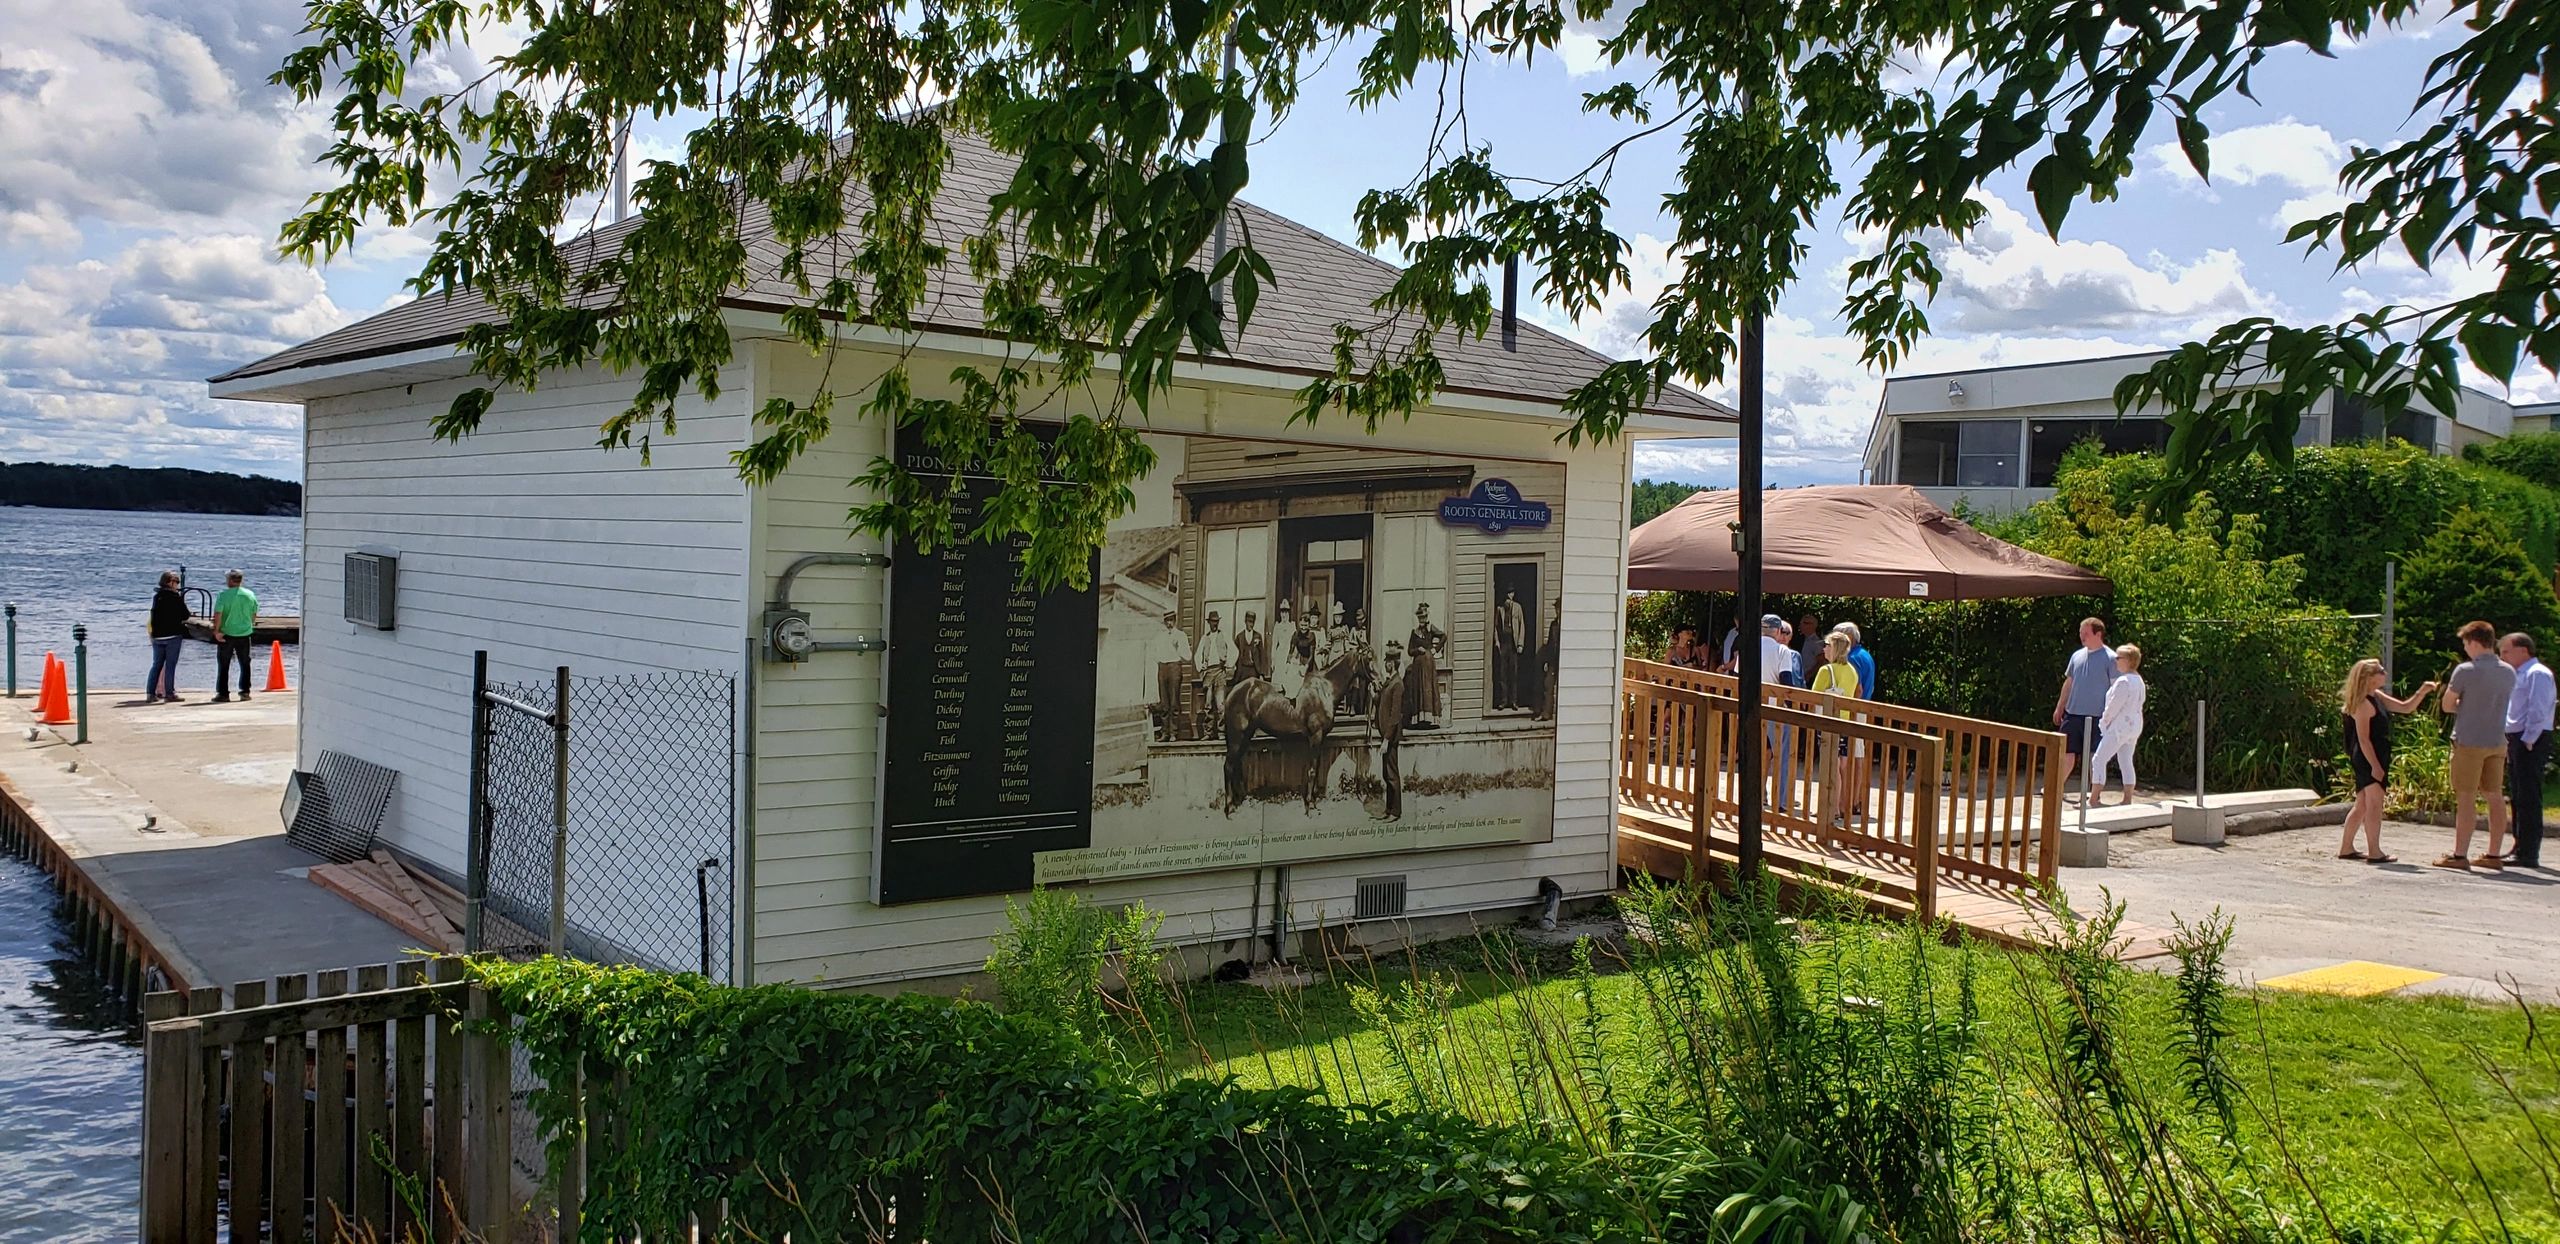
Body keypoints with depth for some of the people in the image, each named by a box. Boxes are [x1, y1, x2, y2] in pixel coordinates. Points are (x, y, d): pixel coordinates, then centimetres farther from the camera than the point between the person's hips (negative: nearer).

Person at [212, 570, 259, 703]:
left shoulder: (223, 595, -11)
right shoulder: (250, 594, 2)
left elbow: (217, 615, -17)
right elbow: (254, 615, 9)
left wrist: (216, 631, -9)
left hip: (226, 634, -3)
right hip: (245, 634, 3)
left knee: (223, 665, 5)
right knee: (245, 664, 13)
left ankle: (223, 693, 5)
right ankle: (245, 692, 12)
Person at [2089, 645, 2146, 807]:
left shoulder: (2123, 681, -19)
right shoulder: (2139, 681, 11)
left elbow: (2113, 707, -17)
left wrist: (2104, 723, -3)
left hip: (2120, 726, -9)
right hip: (2135, 726, 9)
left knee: (2099, 760, -6)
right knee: (2126, 762, 13)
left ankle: (2094, 799, -8)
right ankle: (2127, 799, 12)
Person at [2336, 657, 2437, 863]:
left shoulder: (2377, 697, 14)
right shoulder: (2363, 703, -15)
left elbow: (2405, 707, 19)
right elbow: (2363, 739, -19)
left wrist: (2422, 692, 4)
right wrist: (2375, 766, -22)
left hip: (2376, 758, 10)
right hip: (2367, 759, -10)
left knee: (2362, 805, 14)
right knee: (2374, 804, -9)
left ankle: (2346, 848, 19)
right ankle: (2374, 852, -10)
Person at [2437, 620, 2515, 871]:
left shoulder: (2465, 671, -12)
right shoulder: (2509, 672, 7)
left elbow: (2447, 706, -6)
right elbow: (2494, 705, 16)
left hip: (2469, 742, -6)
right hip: (2497, 742, 6)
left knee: (2465, 799, -4)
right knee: (2496, 798, 10)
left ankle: (2460, 855, -3)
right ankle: (2494, 855, 15)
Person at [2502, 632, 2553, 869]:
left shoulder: (2537, 674, -10)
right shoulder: (2518, 675, 19)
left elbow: (2538, 711, -18)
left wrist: (2527, 741, -18)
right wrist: (2510, 742, 14)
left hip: (2530, 744, -10)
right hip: (2516, 741, 10)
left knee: (2528, 799, -9)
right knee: (2518, 798, 13)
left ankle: (2528, 854, -8)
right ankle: (2521, 849, 20)